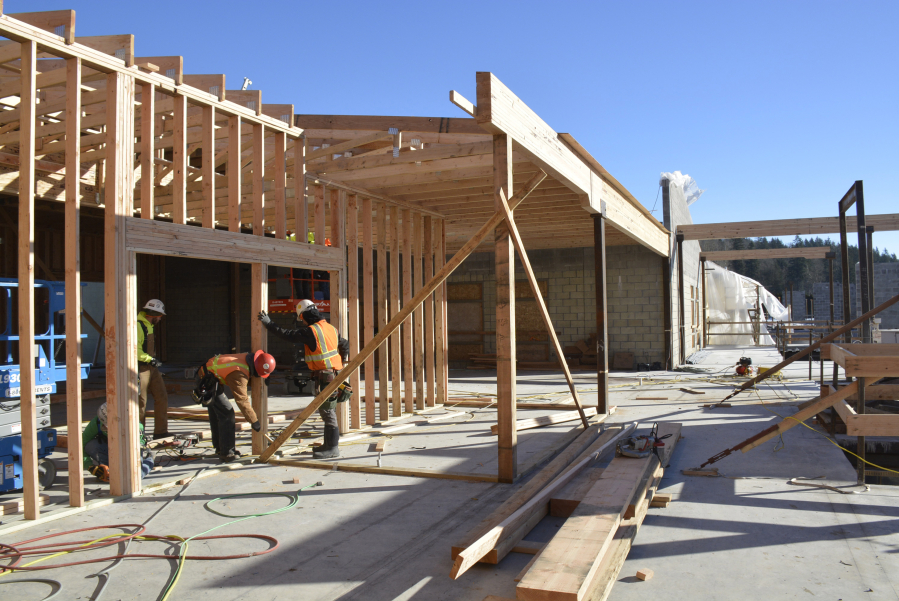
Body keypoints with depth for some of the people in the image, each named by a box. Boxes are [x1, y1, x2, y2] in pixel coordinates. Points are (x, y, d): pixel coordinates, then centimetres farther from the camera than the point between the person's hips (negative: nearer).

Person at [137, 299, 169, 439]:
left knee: (162, 398, 9)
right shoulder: (138, 325, -15)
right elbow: (135, 350, -23)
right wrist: (151, 359, -19)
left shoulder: (149, 326, 18)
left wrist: (154, 361, 13)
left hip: (151, 367, 10)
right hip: (141, 368, -10)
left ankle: (160, 431, 16)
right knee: (140, 402, -4)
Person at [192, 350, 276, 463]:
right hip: (208, 382, -10)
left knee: (216, 414, 19)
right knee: (227, 414, -9)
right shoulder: (239, 374, -31)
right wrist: (254, 421, -20)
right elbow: (242, 401, -27)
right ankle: (226, 453, -4)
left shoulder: (247, 357, -7)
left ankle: (220, 448, 32)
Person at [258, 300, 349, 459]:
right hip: (333, 374, 9)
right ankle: (329, 445, 23)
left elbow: (287, 334, -10)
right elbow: (345, 345, 20)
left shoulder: (310, 331, -14)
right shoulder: (331, 328, 11)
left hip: (324, 377, -9)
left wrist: (268, 323, 1)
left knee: (327, 412, -4)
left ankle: (332, 448, 0)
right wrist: (340, 363, 27)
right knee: (329, 411, 15)